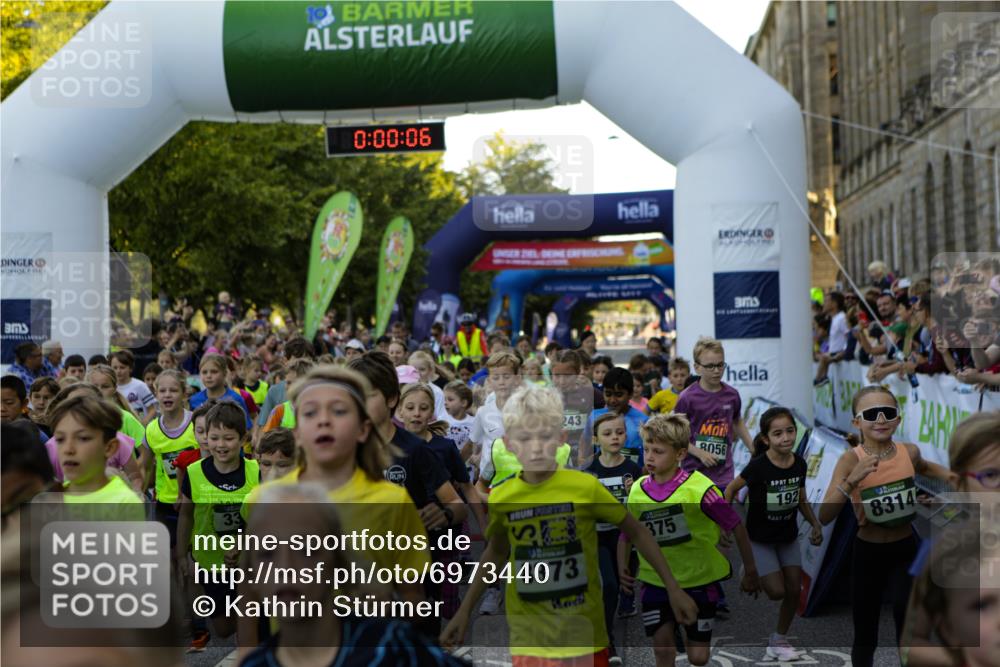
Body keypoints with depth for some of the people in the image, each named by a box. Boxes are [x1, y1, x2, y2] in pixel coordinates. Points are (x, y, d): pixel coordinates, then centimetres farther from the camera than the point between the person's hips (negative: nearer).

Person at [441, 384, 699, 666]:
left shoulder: (586, 487, -11)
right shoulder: (501, 498, -4)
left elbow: (637, 531, 2)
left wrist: (672, 588, 1)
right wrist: (465, 610, 16)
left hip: (584, 637, -1)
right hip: (529, 641, 1)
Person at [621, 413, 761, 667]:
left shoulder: (699, 488, -18)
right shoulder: (638, 490, -5)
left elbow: (737, 527, -10)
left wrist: (750, 572, -4)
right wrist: (622, 567, -6)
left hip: (699, 581, -2)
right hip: (655, 581, 3)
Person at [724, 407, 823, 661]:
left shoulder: (800, 463, -11)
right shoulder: (758, 466, -27)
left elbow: (801, 499, 6)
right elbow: (731, 489, -12)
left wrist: (815, 524, -6)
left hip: (788, 537, 5)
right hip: (759, 539, -5)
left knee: (795, 591, 6)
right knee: (777, 591, -11)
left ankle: (778, 641, 27)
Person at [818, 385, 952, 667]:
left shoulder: (909, 452, -8)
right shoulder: (851, 459, -18)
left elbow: (924, 467, 20)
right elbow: (824, 517, -26)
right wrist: (851, 482, -37)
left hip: (906, 551, 2)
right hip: (868, 554, -2)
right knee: (865, 636, 14)